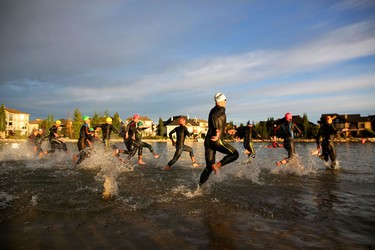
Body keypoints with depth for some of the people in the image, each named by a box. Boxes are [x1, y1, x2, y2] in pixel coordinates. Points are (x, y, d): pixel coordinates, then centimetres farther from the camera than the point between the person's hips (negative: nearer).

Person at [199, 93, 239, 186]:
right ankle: (218, 165, -11)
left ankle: (199, 185, 5)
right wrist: (217, 129, -22)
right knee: (235, 154, 4)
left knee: (209, 167, 11)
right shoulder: (221, 109, -4)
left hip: (208, 140, 8)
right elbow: (213, 116, -23)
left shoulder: (213, 110, 19)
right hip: (217, 141, -8)